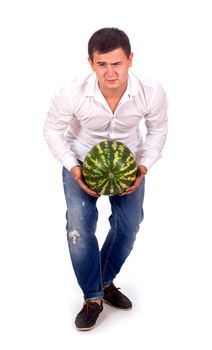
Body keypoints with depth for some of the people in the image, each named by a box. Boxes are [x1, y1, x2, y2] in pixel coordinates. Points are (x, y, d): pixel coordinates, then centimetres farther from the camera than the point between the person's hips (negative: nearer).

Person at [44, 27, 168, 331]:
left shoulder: (152, 93, -29)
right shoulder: (72, 93, -33)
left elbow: (158, 129, -7)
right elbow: (53, 129, -12)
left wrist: (144, 166, -18)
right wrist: (73, 168, -22)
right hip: (82, 160, -2)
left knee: (129, 226, 1)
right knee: (79, 224, -16)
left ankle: (105, 281, 28)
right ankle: (93, 298, 2)